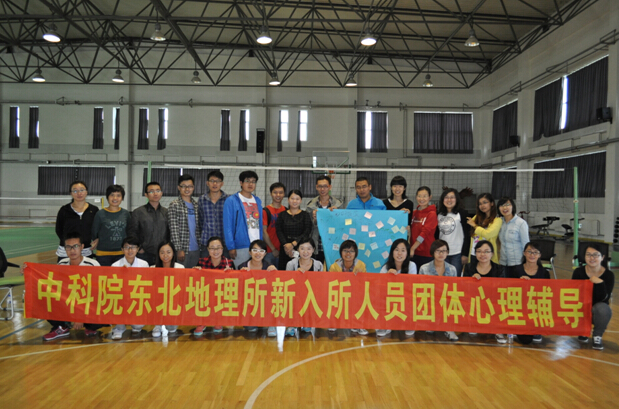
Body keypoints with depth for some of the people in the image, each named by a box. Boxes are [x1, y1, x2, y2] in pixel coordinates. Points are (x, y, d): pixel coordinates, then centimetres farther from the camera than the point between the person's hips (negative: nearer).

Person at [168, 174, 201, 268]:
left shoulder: (196, 205, 12)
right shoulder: (174, 205, -4)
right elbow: (173, 229, -9)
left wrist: (201, 244, 9)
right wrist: (179, 249, -14)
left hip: (196, 249, 5)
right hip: (182, 250, -5)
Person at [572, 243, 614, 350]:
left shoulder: (608, 275, -11)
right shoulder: (578, 272, -9)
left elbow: (604, 299, -20)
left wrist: (600, 283, -34)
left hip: (598, 311, -2)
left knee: (602, 308, -36)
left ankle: (597, 336, -5)